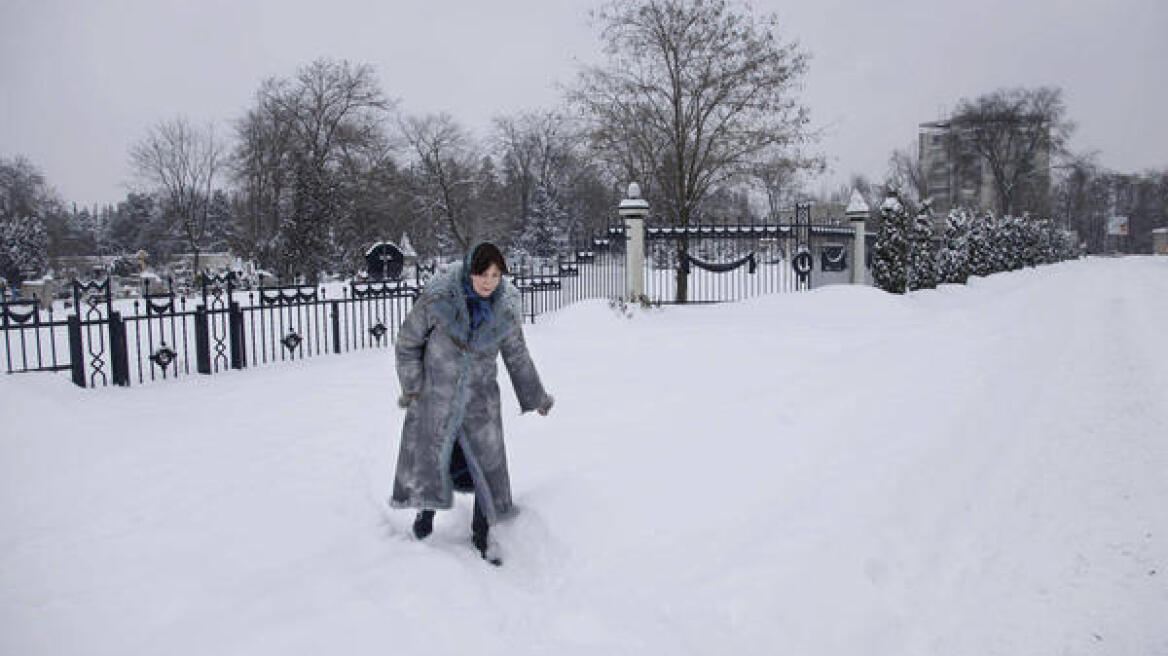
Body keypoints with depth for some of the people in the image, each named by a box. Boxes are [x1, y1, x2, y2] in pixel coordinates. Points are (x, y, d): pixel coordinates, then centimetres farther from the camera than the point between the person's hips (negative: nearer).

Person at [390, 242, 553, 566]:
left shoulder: (506, 308, -8)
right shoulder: (439, 297, -17)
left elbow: (517, 356, 8)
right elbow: (408, 341, -4)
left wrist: (536, 396, 16)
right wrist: (412, 385, -6)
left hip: (480, 399, 2)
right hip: (435, 393, -1)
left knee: (488, 462, 1)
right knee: (429, 454, 12)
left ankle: (482, 534, 21)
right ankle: (427, 508, 44)